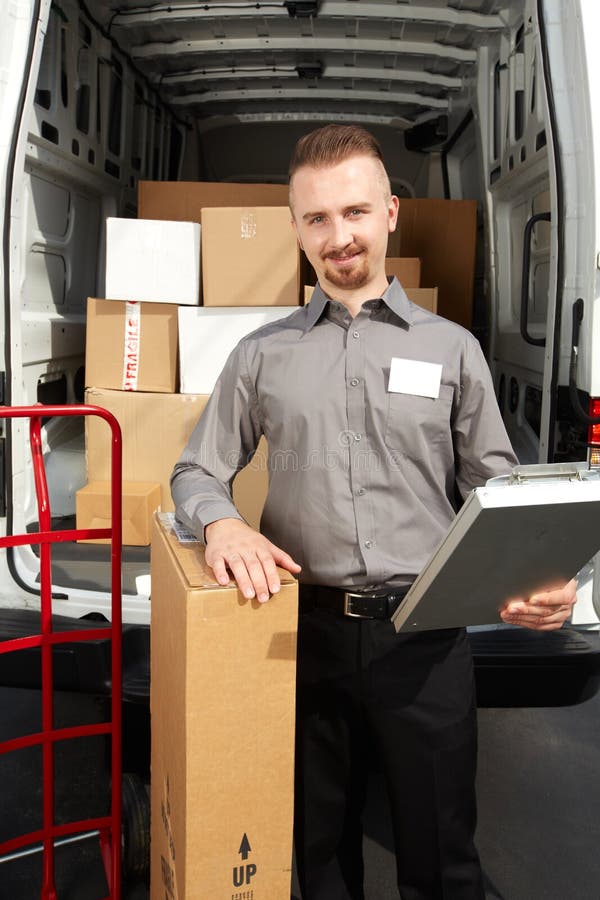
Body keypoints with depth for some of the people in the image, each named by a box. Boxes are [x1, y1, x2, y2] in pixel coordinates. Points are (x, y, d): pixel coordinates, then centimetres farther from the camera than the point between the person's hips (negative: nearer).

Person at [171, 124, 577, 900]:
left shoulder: (452, 348, 4)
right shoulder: (261, 355, 6)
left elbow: (495, 490, 5)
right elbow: (197, 471, 7)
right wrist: (222, 523, -15)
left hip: (426, 634, 0)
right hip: (307, 628, 1)